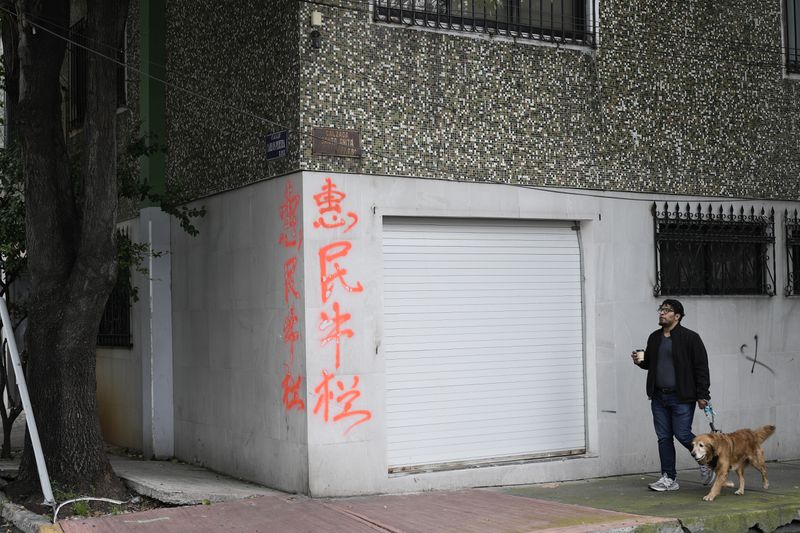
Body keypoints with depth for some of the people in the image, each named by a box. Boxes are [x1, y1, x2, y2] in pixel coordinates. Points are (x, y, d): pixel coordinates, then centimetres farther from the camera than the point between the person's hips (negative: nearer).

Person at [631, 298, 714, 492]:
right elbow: (649, 363, 26)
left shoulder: (690, 338, -7)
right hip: (659, 396, 6)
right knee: (664, 437, 7)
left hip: (681, 397, -6)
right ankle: (669, 479, 13)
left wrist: (702, 395, -13)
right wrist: (640, 361, 2)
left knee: (682, 434, -7)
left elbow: (701, 367, -9)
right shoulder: (654, 338, 12)